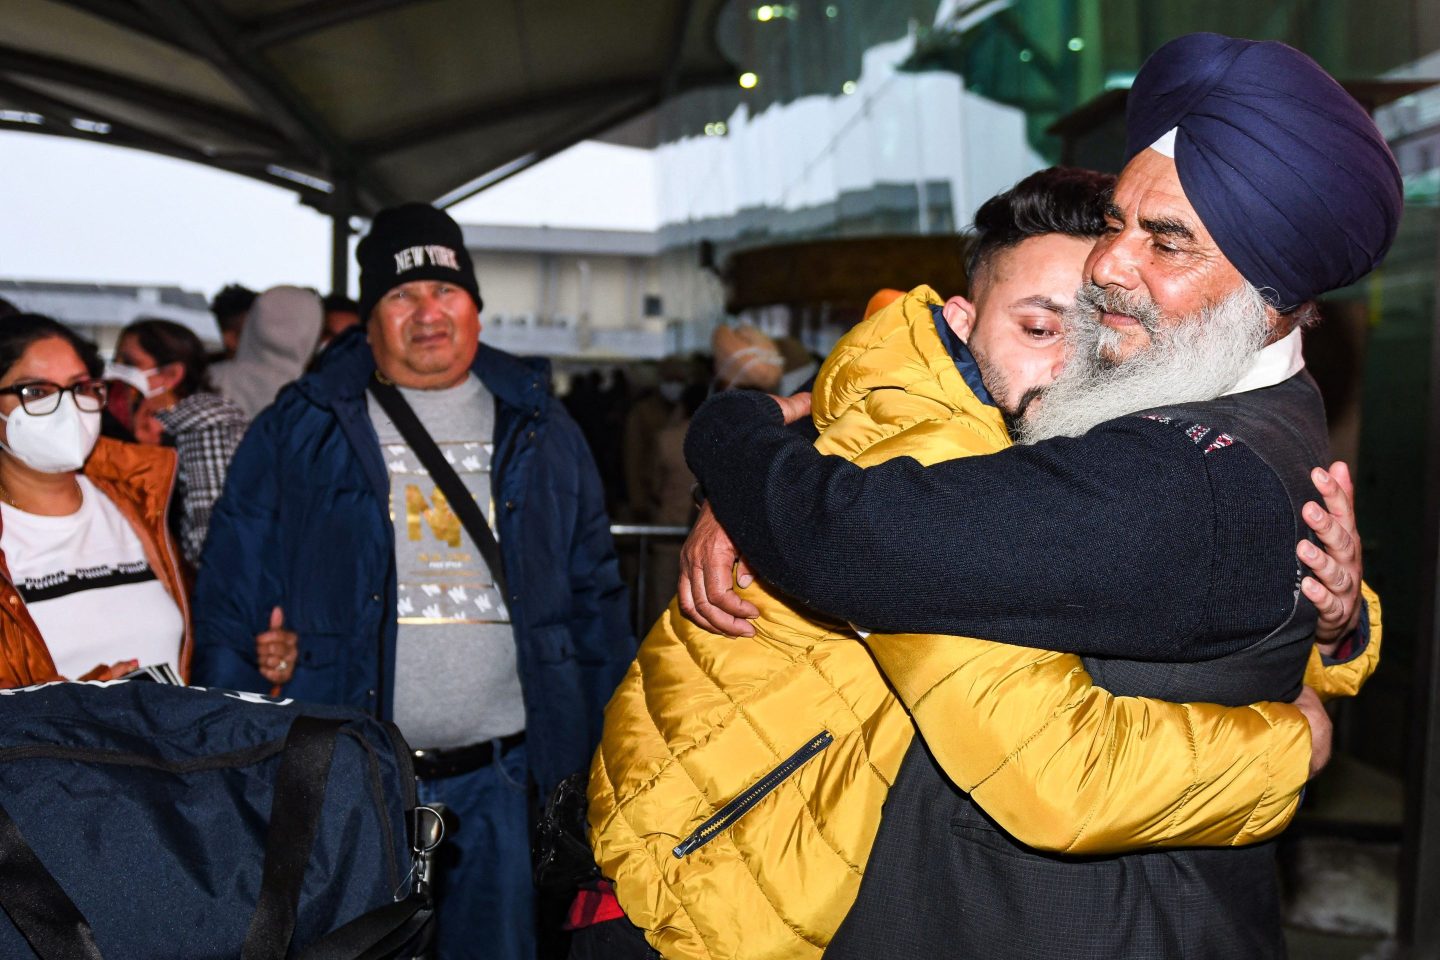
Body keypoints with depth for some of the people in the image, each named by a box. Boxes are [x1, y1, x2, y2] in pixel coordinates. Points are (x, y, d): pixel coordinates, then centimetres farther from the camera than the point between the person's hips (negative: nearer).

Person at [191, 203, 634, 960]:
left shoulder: (540, 433, 9)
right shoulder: (295, 433, 4)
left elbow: (595, 595, 10)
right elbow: (232, 599, 4)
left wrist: (610, 756, 4)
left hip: (503, 782, 2)